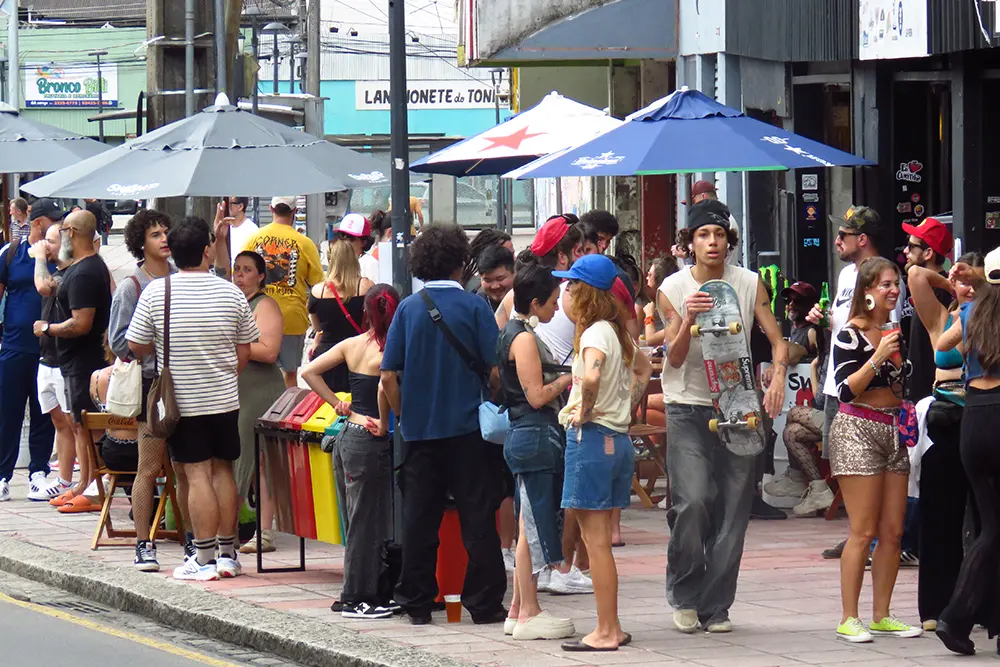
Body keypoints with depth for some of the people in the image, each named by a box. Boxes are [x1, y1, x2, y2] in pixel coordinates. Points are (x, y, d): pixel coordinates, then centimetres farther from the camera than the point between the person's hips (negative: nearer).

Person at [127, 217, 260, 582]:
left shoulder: (156, 292, -10)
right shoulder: (231, 293, -3)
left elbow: (136, 346, -4)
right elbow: (244, 352, 3)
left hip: (181, 401, -2)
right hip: (225, 399, 2)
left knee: (197, 475, -2)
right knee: (223, 471, 12)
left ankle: (205, 559, -2)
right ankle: (227, 554, 17)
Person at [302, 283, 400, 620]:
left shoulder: (351, 345, 6)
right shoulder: (389, 349, -13)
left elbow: (309, 371, 5)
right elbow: (385, 386, -31)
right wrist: (384, 424, -14)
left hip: (346, 437, 7)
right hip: (371, 442, -7)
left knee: (357, 522, 15)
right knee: (367, 522, 0)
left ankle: (355, 595, 20)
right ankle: (358, 598, 4)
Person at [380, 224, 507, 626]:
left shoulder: (407, 309, 1)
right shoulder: (474, 307, -6)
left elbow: (389, 376, -1)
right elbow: (494, 370, -9)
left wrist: (404, 416, 11)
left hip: (419, 428, 3)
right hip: (468, 427, -3)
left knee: (419, 518, 8)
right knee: (477, 517, 2)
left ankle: (416, 603, 11)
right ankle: (484, 602, 3)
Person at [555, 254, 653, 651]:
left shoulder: (595, 334, -15)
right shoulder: (617, 332, 12)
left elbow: (591, 375, -35)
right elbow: (643, 369, 30)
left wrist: (584, 412, -19)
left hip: (591, 437, -9)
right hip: (619, 438, 9)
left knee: (595, 541, -5)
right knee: (600, 540, 13)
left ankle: (605, 633, -4)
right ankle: (612, 628, 15)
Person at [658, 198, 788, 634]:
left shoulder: (750, 285, 3)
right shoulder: (672, 290, -1)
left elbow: (777, 341, 1)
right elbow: (675, 357, -6)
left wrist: (778, 377, -20)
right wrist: (689, 319, -25)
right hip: (688, 407, -2)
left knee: (733, 510, 0)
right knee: (692, 501, -17)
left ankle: (715, 606, 9)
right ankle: (684, 596, 3)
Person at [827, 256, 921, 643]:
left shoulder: (898, 332, 16)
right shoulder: (850, 336, -7)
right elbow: (846, 390, -15)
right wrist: (878, 357, -23)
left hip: (893, 432, 7)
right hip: (857, 430, -7)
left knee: (893, 531, 4)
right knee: (863, 531, -10)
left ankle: (882, 615, 10)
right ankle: (849, 619, -7)